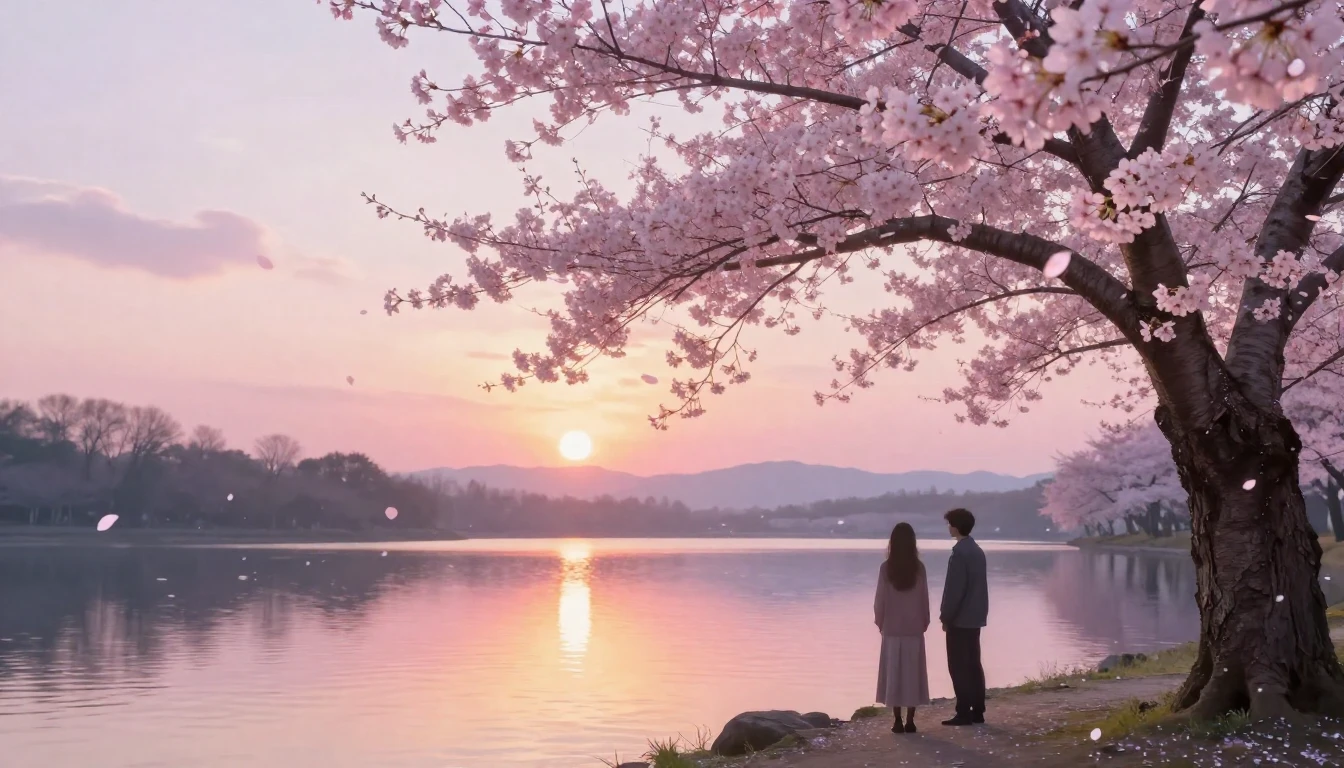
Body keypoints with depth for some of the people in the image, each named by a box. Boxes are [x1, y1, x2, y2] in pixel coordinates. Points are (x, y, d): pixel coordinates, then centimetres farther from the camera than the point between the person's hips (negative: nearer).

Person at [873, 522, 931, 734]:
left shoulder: (886, 568, -7)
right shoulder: (919, 568, -5)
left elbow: (880, 599, -4)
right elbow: (924, 598, 1)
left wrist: (880, 621, 10)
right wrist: (925, 621, 13)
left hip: (892, 628, -1)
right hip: (914, 628, 1)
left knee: (893, 673, 4)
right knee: (913, 673, 6)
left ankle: (898, 721, 3)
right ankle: (910, 721, 6)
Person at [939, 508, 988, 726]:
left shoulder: (959, 553, -17)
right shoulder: (977, 551, 11)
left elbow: (954, 589, -18)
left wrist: (946, 616, -10)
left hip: (960, 619, -9)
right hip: (975, 617, 9)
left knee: (958, 666, -4)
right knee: (973, 664, 11)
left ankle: (964, 712, -4)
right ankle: (977, 710, 13)